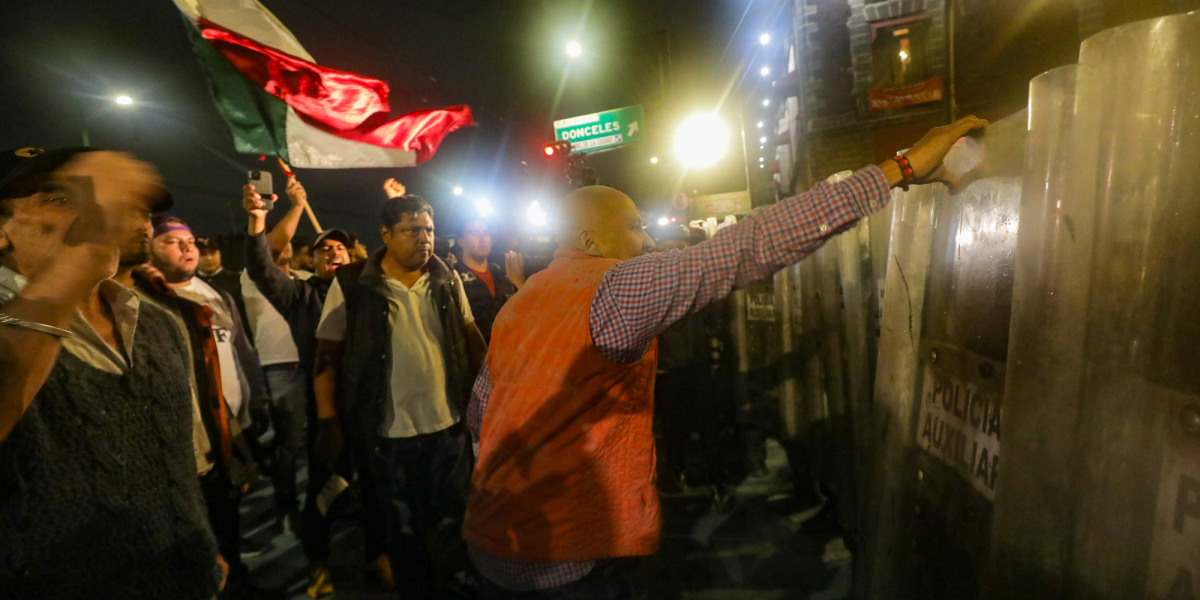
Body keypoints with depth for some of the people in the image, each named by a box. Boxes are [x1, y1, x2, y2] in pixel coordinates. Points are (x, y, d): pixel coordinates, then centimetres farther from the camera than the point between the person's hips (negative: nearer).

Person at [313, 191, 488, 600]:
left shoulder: (447, 280, 1)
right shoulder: (352, 285, -8)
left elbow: (472, 339, 9)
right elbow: (327, 357, -4)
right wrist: (328, 422, -7)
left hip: (449, 424, 3)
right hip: (390, 432, -2)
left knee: (454, 523, 17)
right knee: (404, 531, 16)